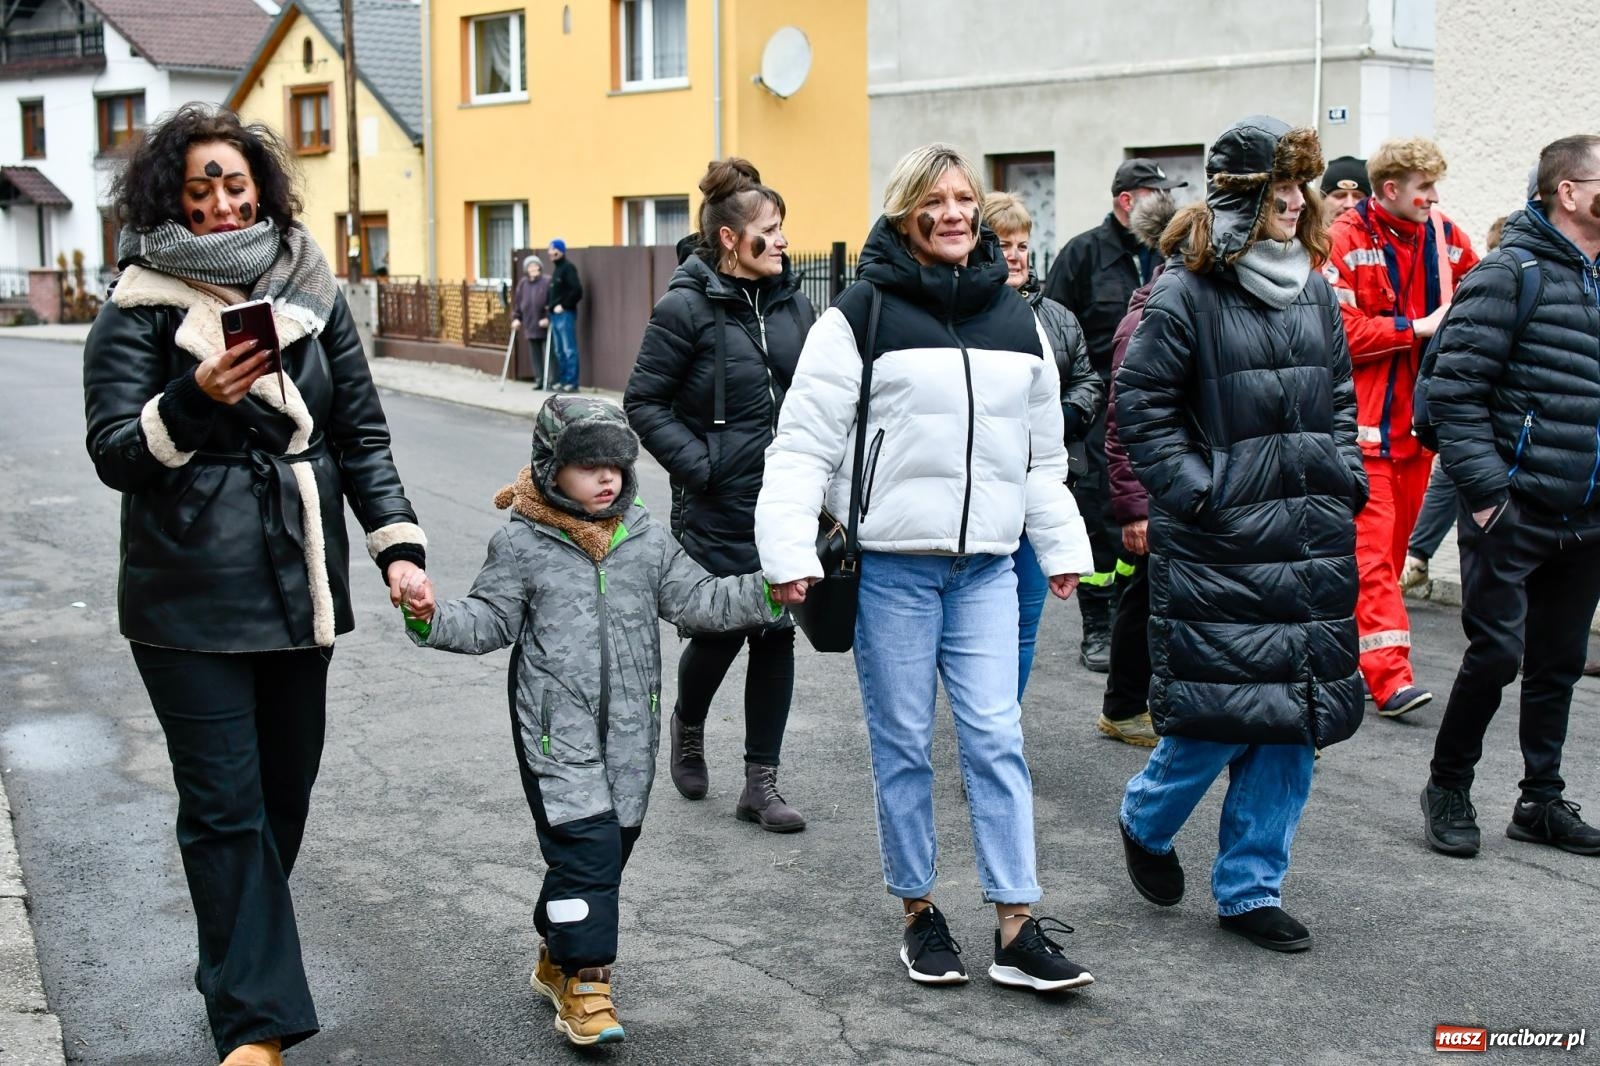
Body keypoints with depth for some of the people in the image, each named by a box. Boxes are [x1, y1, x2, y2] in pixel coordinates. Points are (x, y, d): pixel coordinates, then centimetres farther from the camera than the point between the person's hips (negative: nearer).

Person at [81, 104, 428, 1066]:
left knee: (287, 787, 12)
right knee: (225, 805, -2)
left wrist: (398, 544, -1)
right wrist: (195, 400, -24)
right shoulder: (141, 308, -3)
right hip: (190, 599, -4)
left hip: (300, 587, 4)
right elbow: (115, 454, -6)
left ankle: (240, 969, 32)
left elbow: (362, 433, 9)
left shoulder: (312, 293, 7)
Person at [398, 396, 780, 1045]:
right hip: (557, 730, -5)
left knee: (613, 842, 12)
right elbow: (489, 621, -2)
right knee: (584, 844, -11)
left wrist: (764, 593, -2)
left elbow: (697, 600, 8)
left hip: (630, 730, 5)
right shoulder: (521, 544, -3)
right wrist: (434, 619, -20)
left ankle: (557, 958, 31)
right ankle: (584, 983, -2)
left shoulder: (645, 539, 7)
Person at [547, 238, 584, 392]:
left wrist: (564, 306, -14)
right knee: (559, 350, 11)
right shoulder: (556, 269, 18)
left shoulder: (568, 268, -9)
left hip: (565, 314, -9)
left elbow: (577, 290, -18)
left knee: (569, 350, -7)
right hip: (555, 315, 9)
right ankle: (562, 381, 15)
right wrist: (550, 305, 11)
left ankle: (572, 382, -7)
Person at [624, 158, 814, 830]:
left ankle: (760, 784, 16)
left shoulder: (791, 300, 6)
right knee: (720, 631, 3)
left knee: (777, 634, 6)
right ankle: (687, 726, 36)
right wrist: (698, 466, -14)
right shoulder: (686, 307, -10)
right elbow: (644, 402, -7)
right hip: (721, 506, -5)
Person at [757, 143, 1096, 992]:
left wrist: (1062, 548, 18)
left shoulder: (1017, 321, 11)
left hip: (985, 566, 4)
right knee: (903, 745, 7)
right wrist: (791, 554, -17)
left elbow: (1043, 453, 19)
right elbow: (804, 442, -9)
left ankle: (1017, 930, 8)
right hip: (891, 564, -3)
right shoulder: (861, 315, -5)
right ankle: (919, 913, 22)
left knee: (996, 739, 2)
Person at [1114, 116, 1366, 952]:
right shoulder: (1186, 293, -8)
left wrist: (1344, 478, 10)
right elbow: (1139, 400, -8)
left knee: (1295, 713, 7)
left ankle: (1249, 889, 19)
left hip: (1312, 542, 7)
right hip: (1220, 543, -6)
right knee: (1222, 709, -4)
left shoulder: (1313, 291, 12)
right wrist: (1194, 490, -13)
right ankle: (1146, 821, 26)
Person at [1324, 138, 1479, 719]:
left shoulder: (1445, 236, 8)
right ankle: (1389, 675, -10)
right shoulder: (1346, 240, -10)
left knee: (1395, 540, 12)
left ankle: (1359, 650, 24)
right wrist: (1417, 328, -14)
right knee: (1373, 546, -8)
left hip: (1418, 416, 6)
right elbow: (1342, 330, -16)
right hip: (1366, 419, -6)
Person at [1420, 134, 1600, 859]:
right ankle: (1447, 789, 15)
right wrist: (1487, 490, -17)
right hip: (1514, 514, -7)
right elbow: (1454, 390, -14)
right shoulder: (1512, 272, -10)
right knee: (1497, 653, -4)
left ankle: (1542, 801, 25)